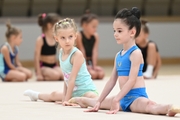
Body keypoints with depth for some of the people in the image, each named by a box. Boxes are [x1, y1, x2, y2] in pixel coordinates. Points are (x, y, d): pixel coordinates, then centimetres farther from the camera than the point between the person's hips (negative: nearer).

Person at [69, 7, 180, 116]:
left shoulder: (135, 53, -12)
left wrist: (116, 99, -24)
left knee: (148, 105, -42)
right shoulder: (119, 55, 14)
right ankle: (81, 100, 57)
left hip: (137, 96, -8)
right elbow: (112, 81, 16)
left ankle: (169, 108, -68)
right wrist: (99, 101, 13)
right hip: (124, 97, 9)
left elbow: (132, 80, -19)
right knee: (98, 103, 26)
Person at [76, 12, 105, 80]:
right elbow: (82, 52, -14)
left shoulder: (95, 36, 0)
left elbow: (95, 51, -6)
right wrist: (86, 66, -13)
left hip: (90, 62, 5)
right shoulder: (79, 35, -14)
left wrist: (94, 66, -14)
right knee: (92, 74, -27)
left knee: (101, 74, -18)